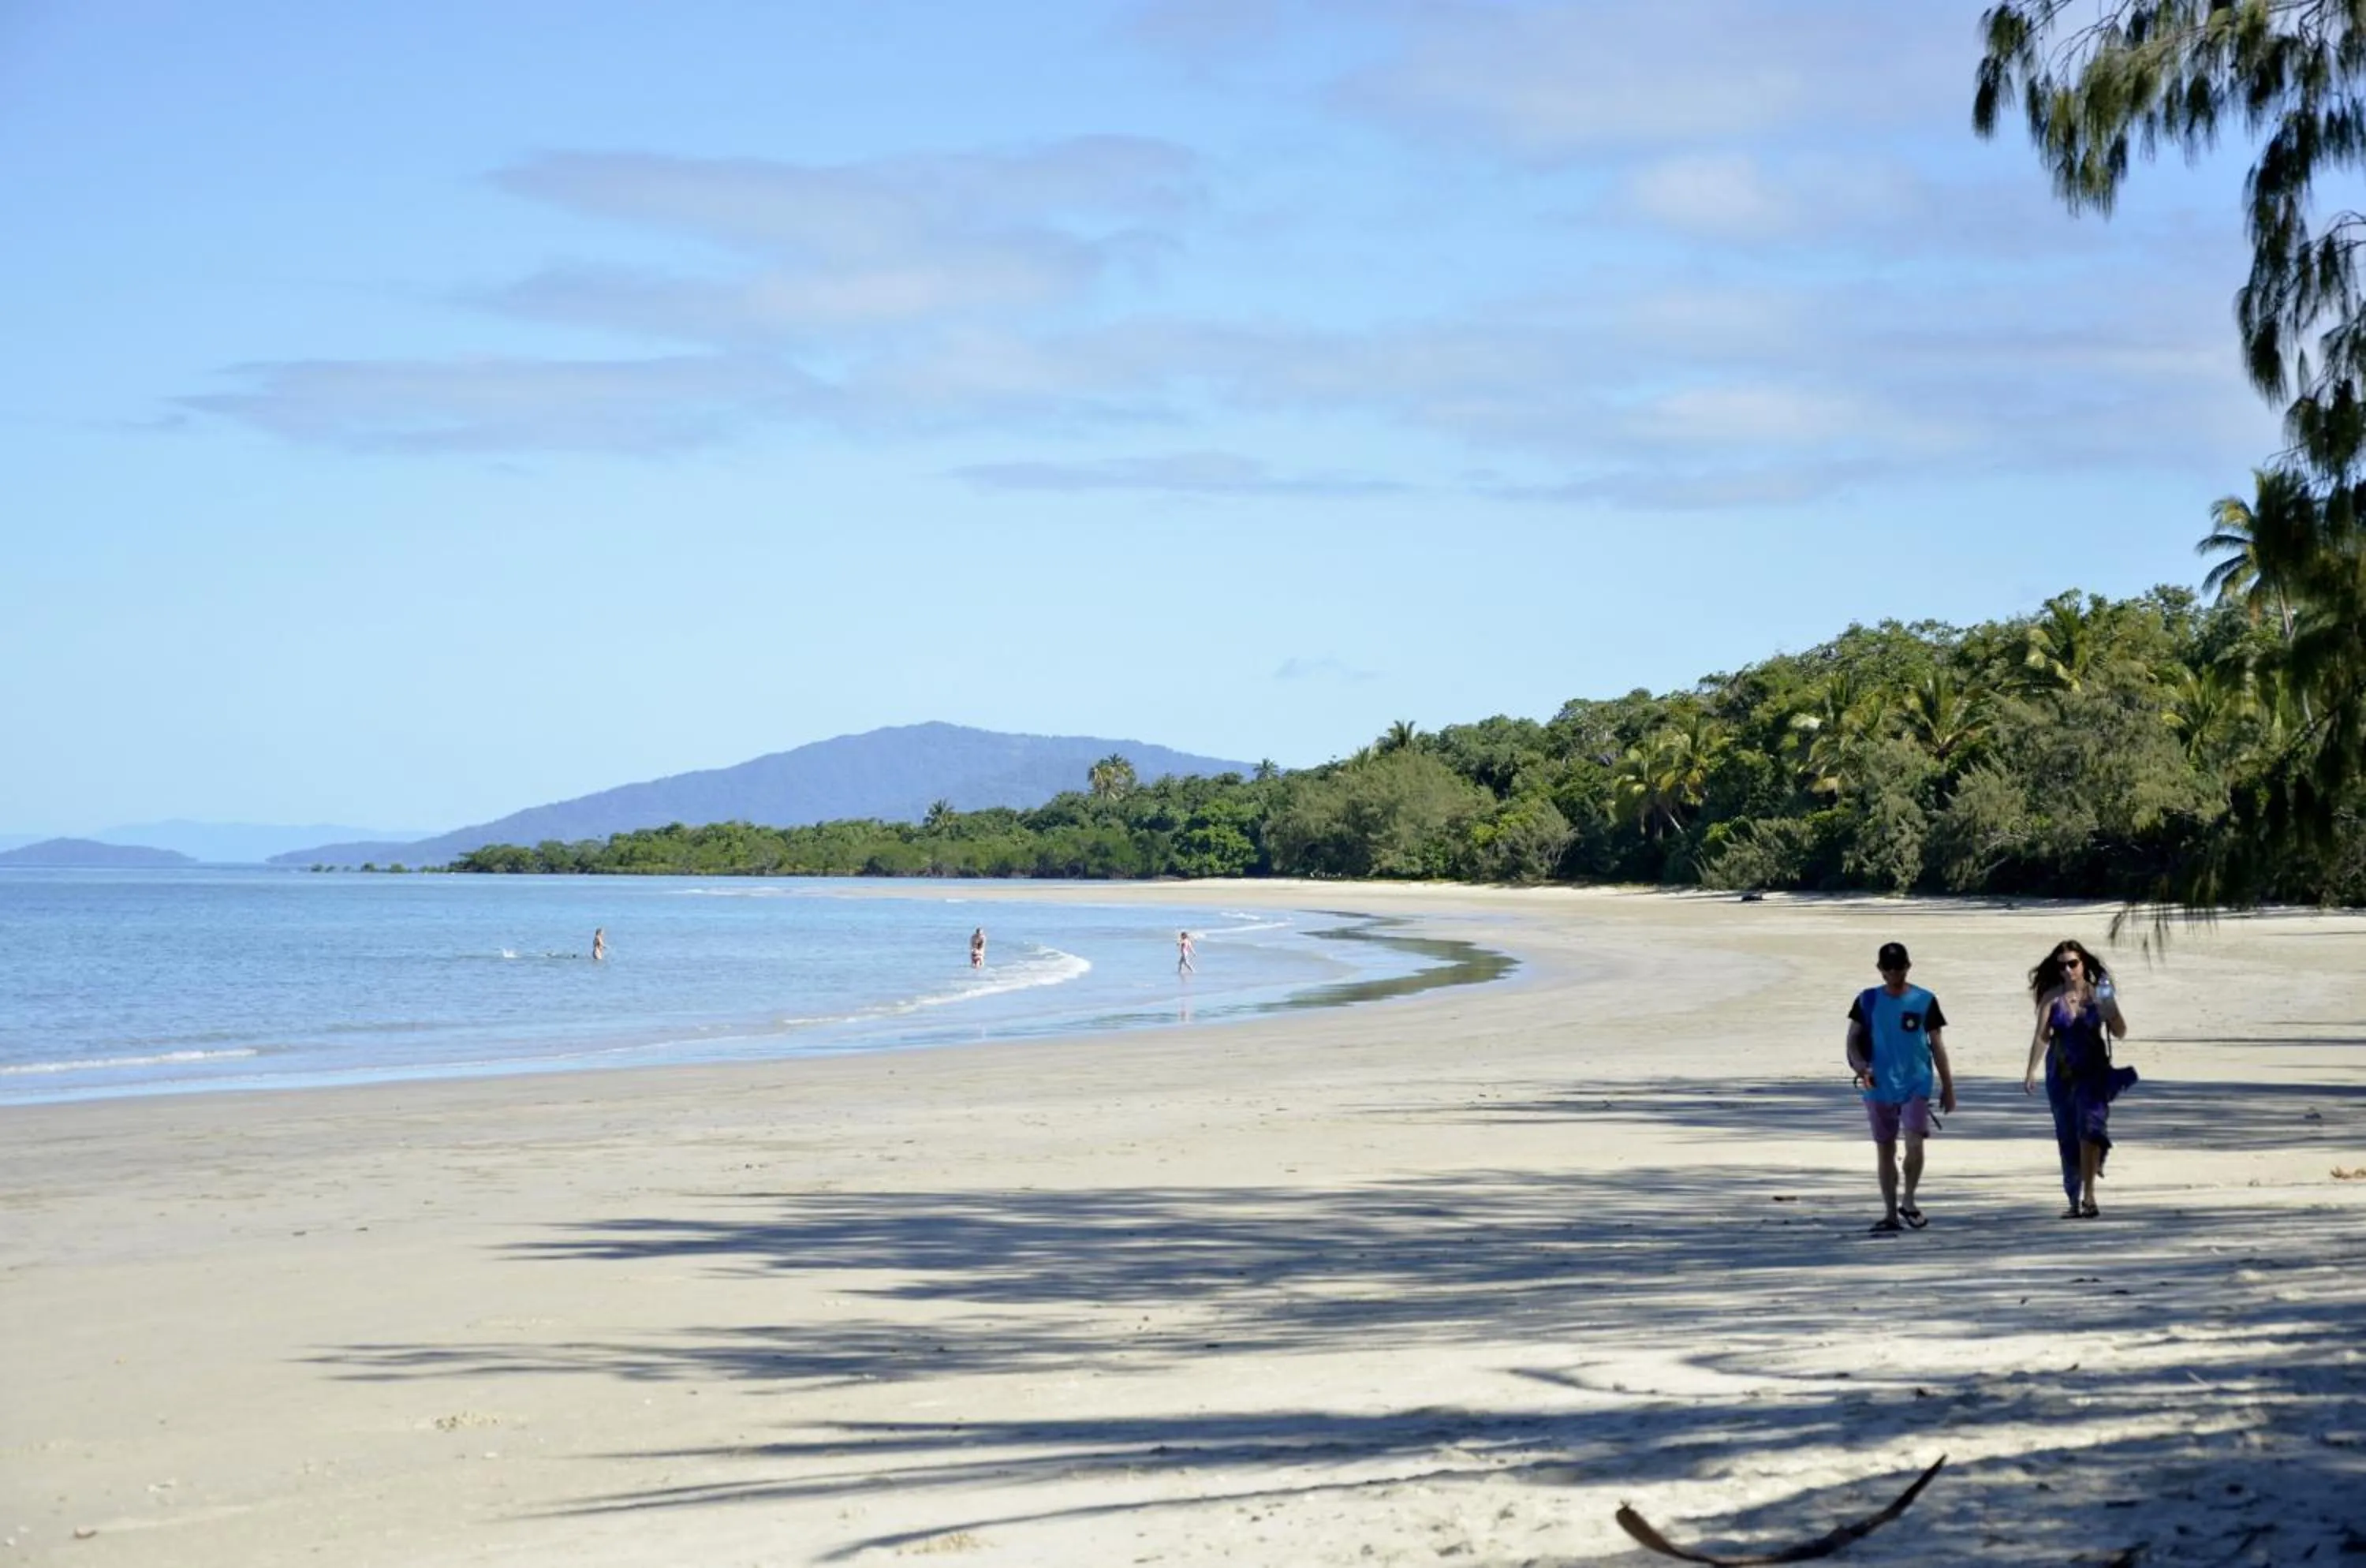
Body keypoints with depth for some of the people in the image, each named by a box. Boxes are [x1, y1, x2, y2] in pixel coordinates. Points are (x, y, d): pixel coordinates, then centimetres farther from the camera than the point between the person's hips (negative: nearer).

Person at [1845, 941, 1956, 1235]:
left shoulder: (1924, 1001, 0)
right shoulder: (1867, 1000, 4)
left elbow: (1937, 1045, 5)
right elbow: (1853, 1040, 4)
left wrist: (1947, 1086, 5)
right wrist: (1860, 1065, -17)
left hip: (1916, 1085, -2)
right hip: (1880, 1087, 2)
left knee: (1914, 1144, -17)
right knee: (1885, 1150, 6)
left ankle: (1908, 1200, 4)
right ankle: (1890, 1213, 15)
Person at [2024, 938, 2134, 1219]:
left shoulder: (2098, 994, 1)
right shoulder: (2052, 997, 1)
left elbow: (2120, 1033, 2)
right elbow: (2041, 1036, -3)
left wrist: (2111, 1007, -15)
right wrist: (2031, 1071, -13)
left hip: (2093, 1072, -1)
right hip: (2061, 1074, 1)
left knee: (2090, 1125, -19)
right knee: (2067, 1136, 4)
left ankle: (2088, 1196, -20)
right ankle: (2074, 1199, 16)